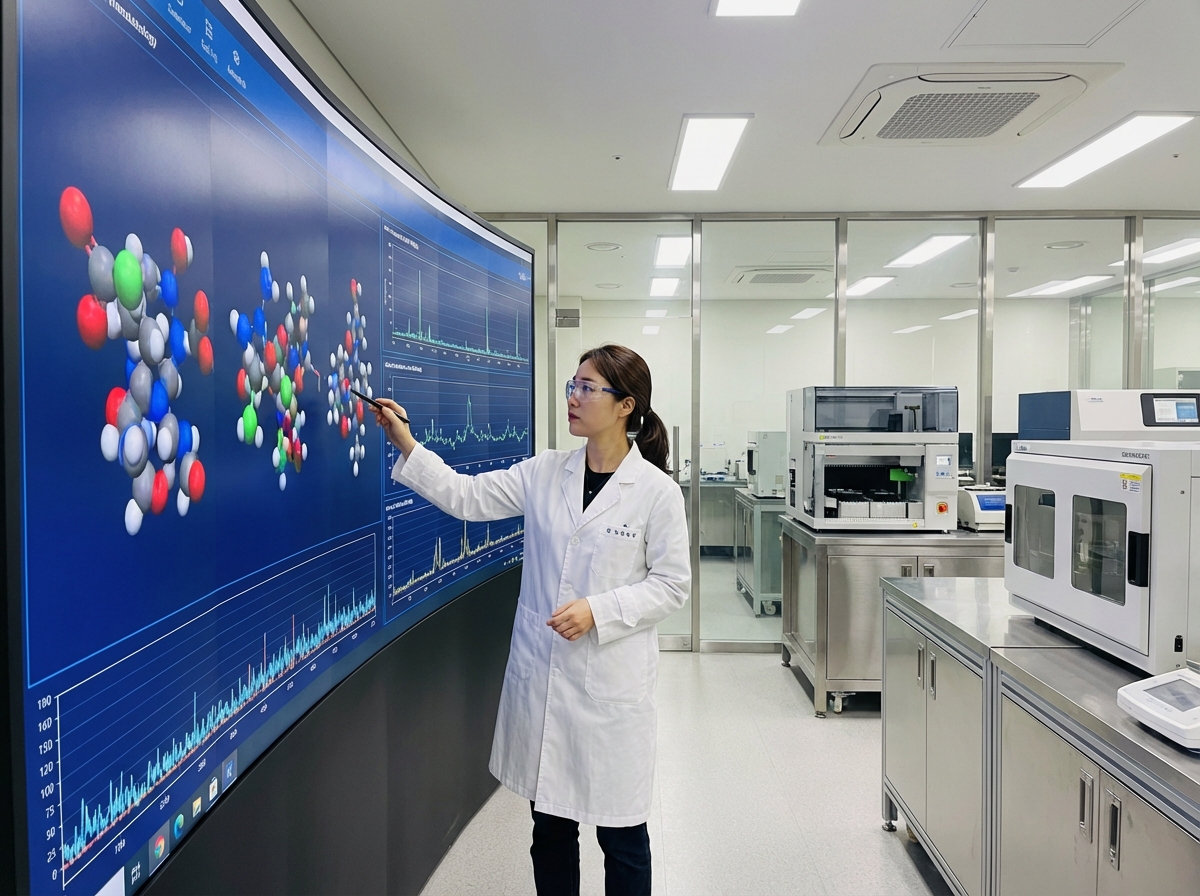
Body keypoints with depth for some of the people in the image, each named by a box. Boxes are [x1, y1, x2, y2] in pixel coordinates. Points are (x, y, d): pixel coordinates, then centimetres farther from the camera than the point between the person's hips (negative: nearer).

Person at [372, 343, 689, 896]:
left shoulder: (657, 491, -9)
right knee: (550, 823, 18)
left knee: (619, 831, 11)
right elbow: (467, 497, -1)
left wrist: (599, 610, -17)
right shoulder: (544, 473, 2)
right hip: (540, 671, 4)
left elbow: (671, 584, -6)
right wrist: (406, 446, -9)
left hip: (612, 681, -4)